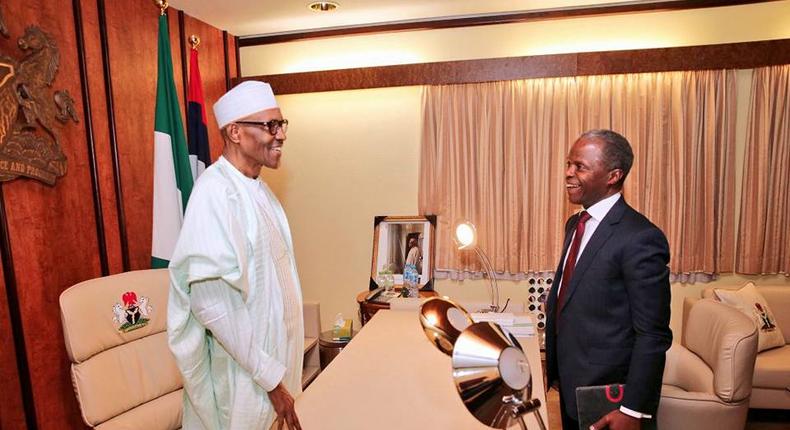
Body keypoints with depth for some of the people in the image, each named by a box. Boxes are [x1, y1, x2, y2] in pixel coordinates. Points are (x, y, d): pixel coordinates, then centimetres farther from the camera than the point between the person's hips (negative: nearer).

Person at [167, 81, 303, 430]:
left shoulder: (256, 188, 5)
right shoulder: (215, 192, -22)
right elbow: (211, 300, -27)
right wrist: (270, 377, -23)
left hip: (270, 355, 8)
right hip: (240, 371, -8)